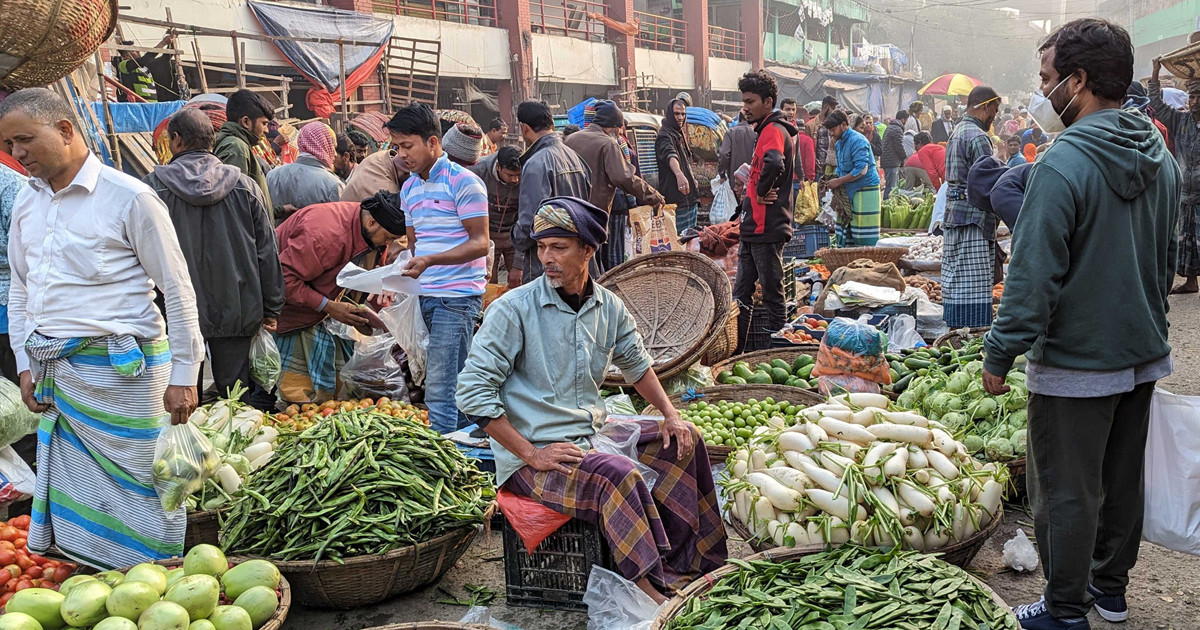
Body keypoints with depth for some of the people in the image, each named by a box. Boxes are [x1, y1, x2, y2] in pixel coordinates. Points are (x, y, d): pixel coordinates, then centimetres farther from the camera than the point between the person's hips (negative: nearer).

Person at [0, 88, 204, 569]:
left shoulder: (128, 197, -9)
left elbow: (178, 290, -8)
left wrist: (183, 376, -9)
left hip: (121, 368, -6)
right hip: (56, 374, 7)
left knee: (138, 491, -1)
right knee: (70, 493, 11)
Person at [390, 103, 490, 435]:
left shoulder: (463, 181, -8)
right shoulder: (409, 188, 16)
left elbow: (480, 243, -12)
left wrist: (430, 260, -24)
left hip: (457, 295, -7)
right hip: (424, 296, 7)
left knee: (440, 390, -11)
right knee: (458, 385, 12)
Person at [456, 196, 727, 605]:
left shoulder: (609, 307, 4)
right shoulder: (513, 309, -14)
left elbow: (636, 364, 22)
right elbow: (473, 391, -18)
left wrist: (670, 415, 8)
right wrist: (529, 454, -21)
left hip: (593, 433, 8)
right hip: (534, 455, -7)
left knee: (684, 441, 5)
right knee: (618, 475, -32)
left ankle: (685, 563, 8)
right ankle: (650, 592, -20)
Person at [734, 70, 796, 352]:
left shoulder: (773, 130, -15)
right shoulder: (766, 129, 18)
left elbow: (774, 162, -37)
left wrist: (761, 192, -21)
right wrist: (757, 188, 10)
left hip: (766, 229, -11)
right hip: (755, 227, 11)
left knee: (772, 294, -1)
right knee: (741, 293, 14)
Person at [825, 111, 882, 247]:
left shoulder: (857, 140, -14)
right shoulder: (839, 143, 15)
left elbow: (862, 169, -21)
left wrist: (839, 181, -17)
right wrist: (834, 177, 5)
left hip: (865, 190, -9)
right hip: (849, 192, 9)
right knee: (845, 229, 7)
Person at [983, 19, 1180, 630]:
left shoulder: (1062, 164, -22)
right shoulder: (1162, 157, 5)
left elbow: (1034, 276, -22)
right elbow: (1167, 260, 16)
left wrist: (999, 355, -14)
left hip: (1075, 364, -8)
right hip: (1144, 355, 8)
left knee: (1067, 491, 5)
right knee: (1123, 477, 20)